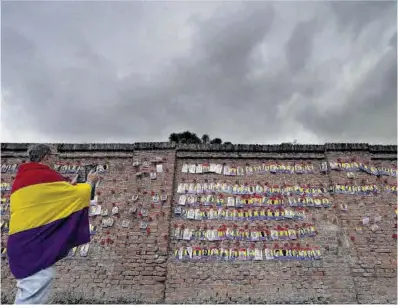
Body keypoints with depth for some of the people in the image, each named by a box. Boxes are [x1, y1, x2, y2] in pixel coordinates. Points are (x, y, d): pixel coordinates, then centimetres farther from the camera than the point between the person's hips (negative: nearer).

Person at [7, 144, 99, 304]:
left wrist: (68, 187, 24)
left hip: (23, 240, 10)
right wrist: (90, 182, 13)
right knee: (34, 295, -9)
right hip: (34, 242, -10)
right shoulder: (43, 175, -11)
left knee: (28, 292, 17)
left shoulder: (22, 177, 18)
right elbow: (78, 194, -5)